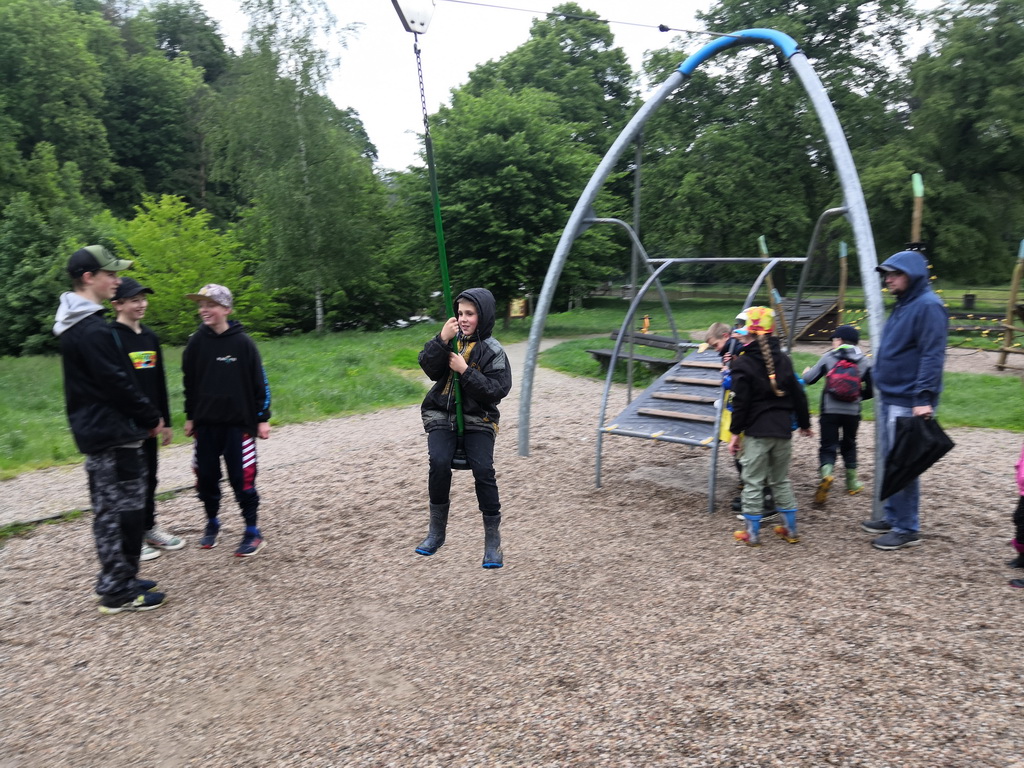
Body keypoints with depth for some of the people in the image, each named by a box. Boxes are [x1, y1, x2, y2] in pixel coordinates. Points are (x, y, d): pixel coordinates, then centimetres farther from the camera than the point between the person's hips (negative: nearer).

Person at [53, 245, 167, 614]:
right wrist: (151, 417, -8)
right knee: (122, 510, -3)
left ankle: (117, 579, 26)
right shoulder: (92, 329, -19)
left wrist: (145, 417, 15)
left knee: (109, 510, 16)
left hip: (95, 430, 11)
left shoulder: (76, 325, 15)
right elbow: (117, 383, -21)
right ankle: (118, 591, 5)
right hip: (111, 432, -11)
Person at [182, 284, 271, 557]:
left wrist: (263, 418, -3)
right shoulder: (196, 342, 2)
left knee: (242, 479, -2)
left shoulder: (242, 342, -6)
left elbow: (259, 382, -3)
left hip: (238, 423, -3)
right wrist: (190, 417, 12)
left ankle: (253, 533, 10)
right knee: (206, 478, 10)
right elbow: (189, 383, 11)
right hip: (205, 424, 3)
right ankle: (212, 524, 30)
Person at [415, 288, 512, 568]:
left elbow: (498, 390, -12)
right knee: (439, 462, -24)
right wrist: (441, 340, -20)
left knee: (483, 469, -23)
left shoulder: (493, 351, -3)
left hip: (477, 419, -2)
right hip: (441, 417, 2)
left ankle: (493, 541, -8)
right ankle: (437, 530, -2)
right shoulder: (452, 339, 5)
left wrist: (465, 371, -18)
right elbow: (429, 368, -6)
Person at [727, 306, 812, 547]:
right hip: (783, 429, 6)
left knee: (753, 482, 3)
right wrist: (804, 423, 22)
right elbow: (798, 395, 11)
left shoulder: (742, 363, -10)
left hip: (756, 431, -5)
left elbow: (740, 402, -13)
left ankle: (752, 533, 8)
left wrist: (735, 432, -7)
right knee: (781, 480, 18)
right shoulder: (783, 360, 7)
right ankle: (790, 529, 23)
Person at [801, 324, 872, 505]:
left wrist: (806, 372, 21)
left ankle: (826, 473, -28)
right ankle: (852, 483, 28)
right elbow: (871, 389, 2)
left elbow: (808, 379, -2)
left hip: (830, 411, -2)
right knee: (849, 445, 20)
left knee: (828, 446, 0)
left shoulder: (829, 357, -3)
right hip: (852, 412, 2)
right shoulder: (864, 361, 3)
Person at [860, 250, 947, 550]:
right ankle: (891, 515, 29)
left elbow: (932, 356, -21)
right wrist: (878, 381, 22)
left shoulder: (928, 306, -14)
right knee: (889, 461, 17)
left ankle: (907, 528, 6)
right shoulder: (903, 305, 16)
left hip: (909, 402, -10)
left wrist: (924, 398, -25)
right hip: (889, 398, 10)